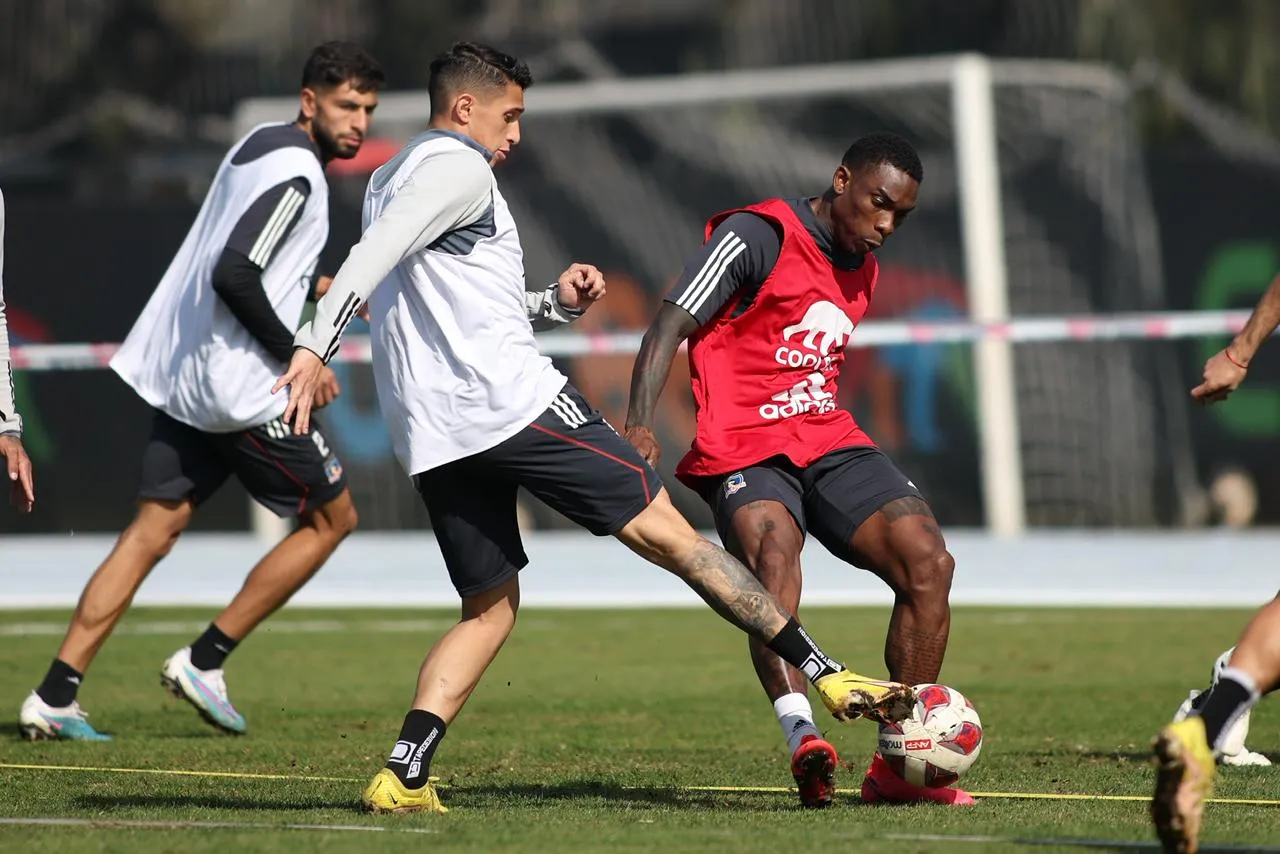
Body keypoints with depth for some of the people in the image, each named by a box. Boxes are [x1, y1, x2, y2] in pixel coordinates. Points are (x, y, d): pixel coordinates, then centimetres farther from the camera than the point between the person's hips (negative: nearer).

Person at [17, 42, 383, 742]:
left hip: (178, 378, 9)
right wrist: (298, 357, -16)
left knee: (152, 530, 8)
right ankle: (204, 661, 7)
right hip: (242, 391, -9)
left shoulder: (260, 145, 15)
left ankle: (55, 696, 0)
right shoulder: (295, 171, -15)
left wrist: (315, 285, 22)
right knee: (332, 518, 8)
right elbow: (234, 275, -25)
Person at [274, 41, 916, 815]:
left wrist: (555, 304, 17)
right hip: (511, 398, -9)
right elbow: (375, 256, -20)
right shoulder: (457, 169, -4)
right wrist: (315, 348, -30)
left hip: (432, 432, 9)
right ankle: (826, 675, -3)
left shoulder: (389, 181, 26)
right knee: (667, 530, -4)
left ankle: (403, 775, -7)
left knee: (490, 607, 13)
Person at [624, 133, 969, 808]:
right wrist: (640, 423, -23)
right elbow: (670, 327, -12)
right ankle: (803, 737, -53)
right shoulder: (759, 235, -6)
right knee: (772, 561, -33)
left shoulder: (862, 270, 18)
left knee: (928, 561, -11)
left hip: (830, 442, 7)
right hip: (747, 449, -7)